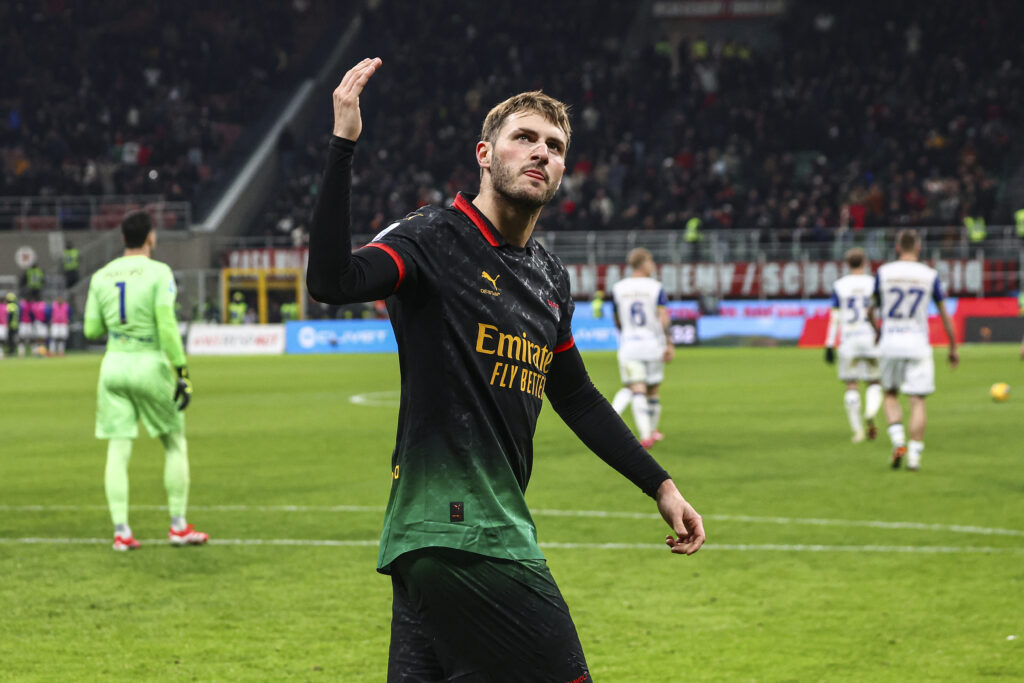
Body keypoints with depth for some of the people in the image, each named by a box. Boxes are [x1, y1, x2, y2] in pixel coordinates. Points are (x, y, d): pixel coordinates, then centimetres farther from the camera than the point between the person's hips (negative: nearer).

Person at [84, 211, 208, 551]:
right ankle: (179, 526, 11)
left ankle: (121, 531, -2)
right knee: (175, 445, 11)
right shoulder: (158, 272, -7)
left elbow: (92, 330, 7)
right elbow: (167, 326, -15)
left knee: (118, 450, 3)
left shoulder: (101, 276, 6)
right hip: (150, 363, -4)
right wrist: (182, 372, -12)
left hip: (113, 365, 4)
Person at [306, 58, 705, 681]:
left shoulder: (551, 278, 17)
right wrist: (343, 145, -28)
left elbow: (577, 396, 29)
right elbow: (333, 280, -25)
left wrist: (661, 485, 27)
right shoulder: (436, 239, -7)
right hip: (457, 533, -8)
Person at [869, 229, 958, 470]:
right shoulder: (930, 275, -1)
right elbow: (944, 314, 4)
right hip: (917, 342, -1)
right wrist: (953, 348, 15)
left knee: (890, 394, 17)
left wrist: (878, 332, 34)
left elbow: (873, 310, 14)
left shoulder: (883, 272, 2)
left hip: (890, 342, 1)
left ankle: (898, 441, -2)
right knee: (918, 400, 3)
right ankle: (914, 454, -2)